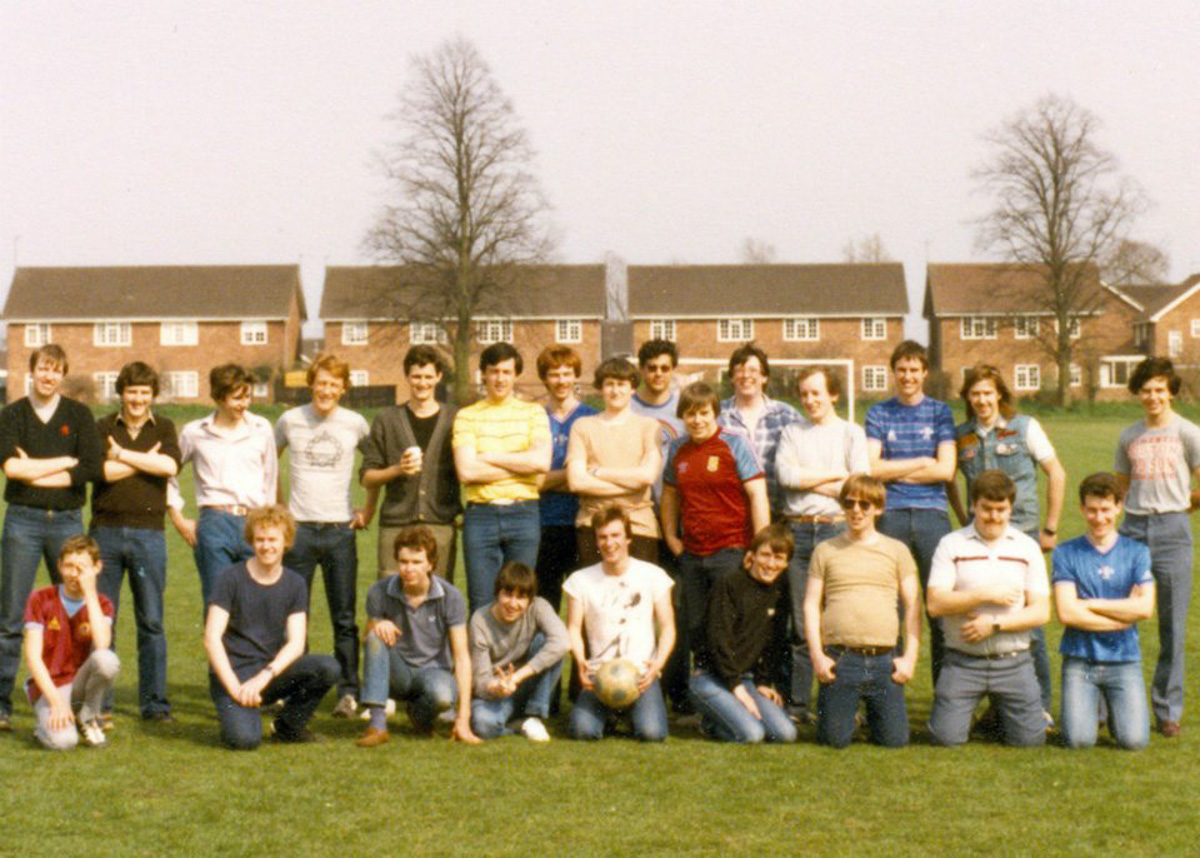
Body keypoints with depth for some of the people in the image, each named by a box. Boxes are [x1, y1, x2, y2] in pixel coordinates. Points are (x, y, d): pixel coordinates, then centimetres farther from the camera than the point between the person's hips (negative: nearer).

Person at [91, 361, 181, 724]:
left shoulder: (164, 428, 9)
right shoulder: (103, 428, 6)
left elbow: (170, 466, -11)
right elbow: (106, 472, -11)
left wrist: (123, 454, -8)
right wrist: (148, 460, -5)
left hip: (148, 533, 0)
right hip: (106, 530, 0)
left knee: (151, 622, 3)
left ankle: (154, 703, 10)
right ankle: (98, 703, 10)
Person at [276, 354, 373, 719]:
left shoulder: (355, 424, 2)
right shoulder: (290, 420, 2)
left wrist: (368, 510, 10)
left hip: (340, 529, 0)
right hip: (299, 528, 0)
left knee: (344, 618, 1)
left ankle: (349, 692, 6)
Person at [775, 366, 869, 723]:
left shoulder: (851, 433, 10)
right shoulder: (792, 432, 15)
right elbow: (784, 474, -2)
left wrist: (808, 482, -2)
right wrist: (835, 475, -2)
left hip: (837, 530, -1)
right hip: (798, 530, 1)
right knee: (800, 623, 1)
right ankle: (798, 703, 5)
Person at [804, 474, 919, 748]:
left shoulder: (897, 550, 11)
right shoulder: (825, 550, 9)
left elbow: (913, 605, 9)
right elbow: (811, 604, 6)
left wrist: (910, 657, 0)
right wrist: (817, 656, -4)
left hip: (884, 661, 1)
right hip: (840, 660, -1)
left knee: (895, 739, -3)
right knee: (836, 739, -5)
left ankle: (872, 712, 29)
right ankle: (849, 712, 29)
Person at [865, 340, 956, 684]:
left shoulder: (940, 412, 9)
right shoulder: (879, 413, 10)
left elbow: (946, 470, -2)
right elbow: (871, 468, -2)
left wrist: (895, 471, -2)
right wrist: (920, 463, -3)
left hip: (931, 514, 0)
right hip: (890, 514, 0)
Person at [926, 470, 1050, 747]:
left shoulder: (1028, 547, 7)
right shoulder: (951, 545, 2)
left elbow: (1041, 611, 0)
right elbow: (935, 604, -9)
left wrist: (995, 623, -12)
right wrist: (986, 594, -13)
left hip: (1013, 662, 1)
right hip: (963, 662, -1)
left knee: (1030, 738, -4)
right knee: (947, 737, -10)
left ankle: (1000, 711, 29)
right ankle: (964, 709, 24)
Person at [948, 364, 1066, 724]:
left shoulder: (1025, 427, -1)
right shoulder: (960, 435, 8)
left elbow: (1057, 474, 2)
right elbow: (948, 480, 23)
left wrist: (1050, 530, 1)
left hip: (1021, 533, -3)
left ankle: (1041, 704, 5)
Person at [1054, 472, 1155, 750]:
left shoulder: (1137, 552, 6)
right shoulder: (1066, 553, 2)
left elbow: (1146, 608, -8)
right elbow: (1066, 613, -9)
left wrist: (1090, 604, -7)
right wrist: (1124, 615, -7)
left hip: (1124, 659, 1)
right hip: (1080, 660, -1)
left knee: (1134, 740, -15)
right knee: (1079, 740, -15)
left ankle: (1115, 711, 19)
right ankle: (1089, 704, 18)